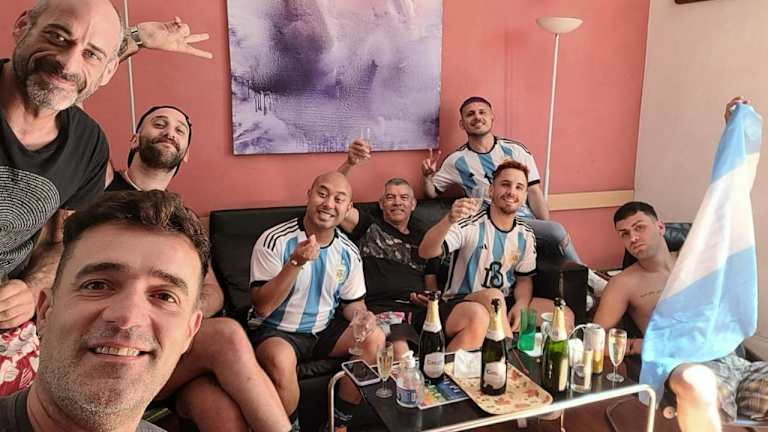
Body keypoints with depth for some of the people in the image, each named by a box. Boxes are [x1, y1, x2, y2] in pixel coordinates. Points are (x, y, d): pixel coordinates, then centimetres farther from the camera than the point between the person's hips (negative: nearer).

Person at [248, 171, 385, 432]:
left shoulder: (348, 252, 0)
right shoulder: (274, 241, -16)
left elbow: (352, 303, 10)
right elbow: (262, 306, -20)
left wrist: (363, 316, -14)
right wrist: (296, 263, -32)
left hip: (323, 330, 5)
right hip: (275, 331, -5)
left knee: (375, 338, -15)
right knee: (280, 359, -36)